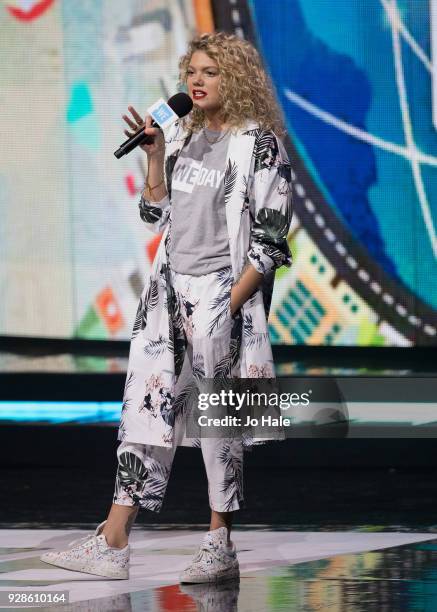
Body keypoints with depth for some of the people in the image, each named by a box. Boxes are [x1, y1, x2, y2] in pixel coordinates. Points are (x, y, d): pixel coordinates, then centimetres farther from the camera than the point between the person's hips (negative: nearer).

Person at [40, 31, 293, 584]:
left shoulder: (259, 145, -7)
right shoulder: (182, 136, 12)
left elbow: (270, 242, -10)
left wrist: (227, 307, -15)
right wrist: (155, 155, 3)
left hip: (224, 294, -6)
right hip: (169, 289, 6)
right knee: (146, 407, 1)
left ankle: (220, 547, 8)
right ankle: (112, 544, 0)